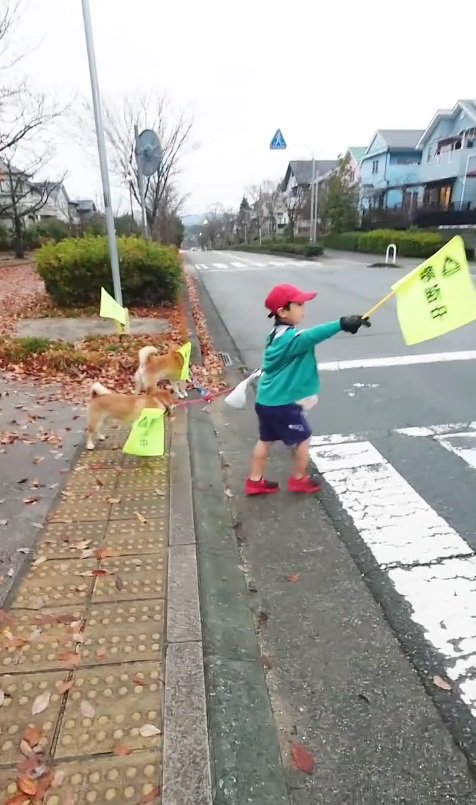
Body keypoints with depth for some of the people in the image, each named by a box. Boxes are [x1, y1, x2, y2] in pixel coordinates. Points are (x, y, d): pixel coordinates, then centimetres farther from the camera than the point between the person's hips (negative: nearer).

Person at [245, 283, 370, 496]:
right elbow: (312, 335, -45)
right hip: (283, 404, -9)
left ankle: (255, 481, 30)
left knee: (266, 440, 20)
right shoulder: (291, 338, -25)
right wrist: (342, 324, -54)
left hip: (266, 400, 9)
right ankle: (299, 480, 27)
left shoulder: (277, 334, 7)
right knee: (302, 439, 10)